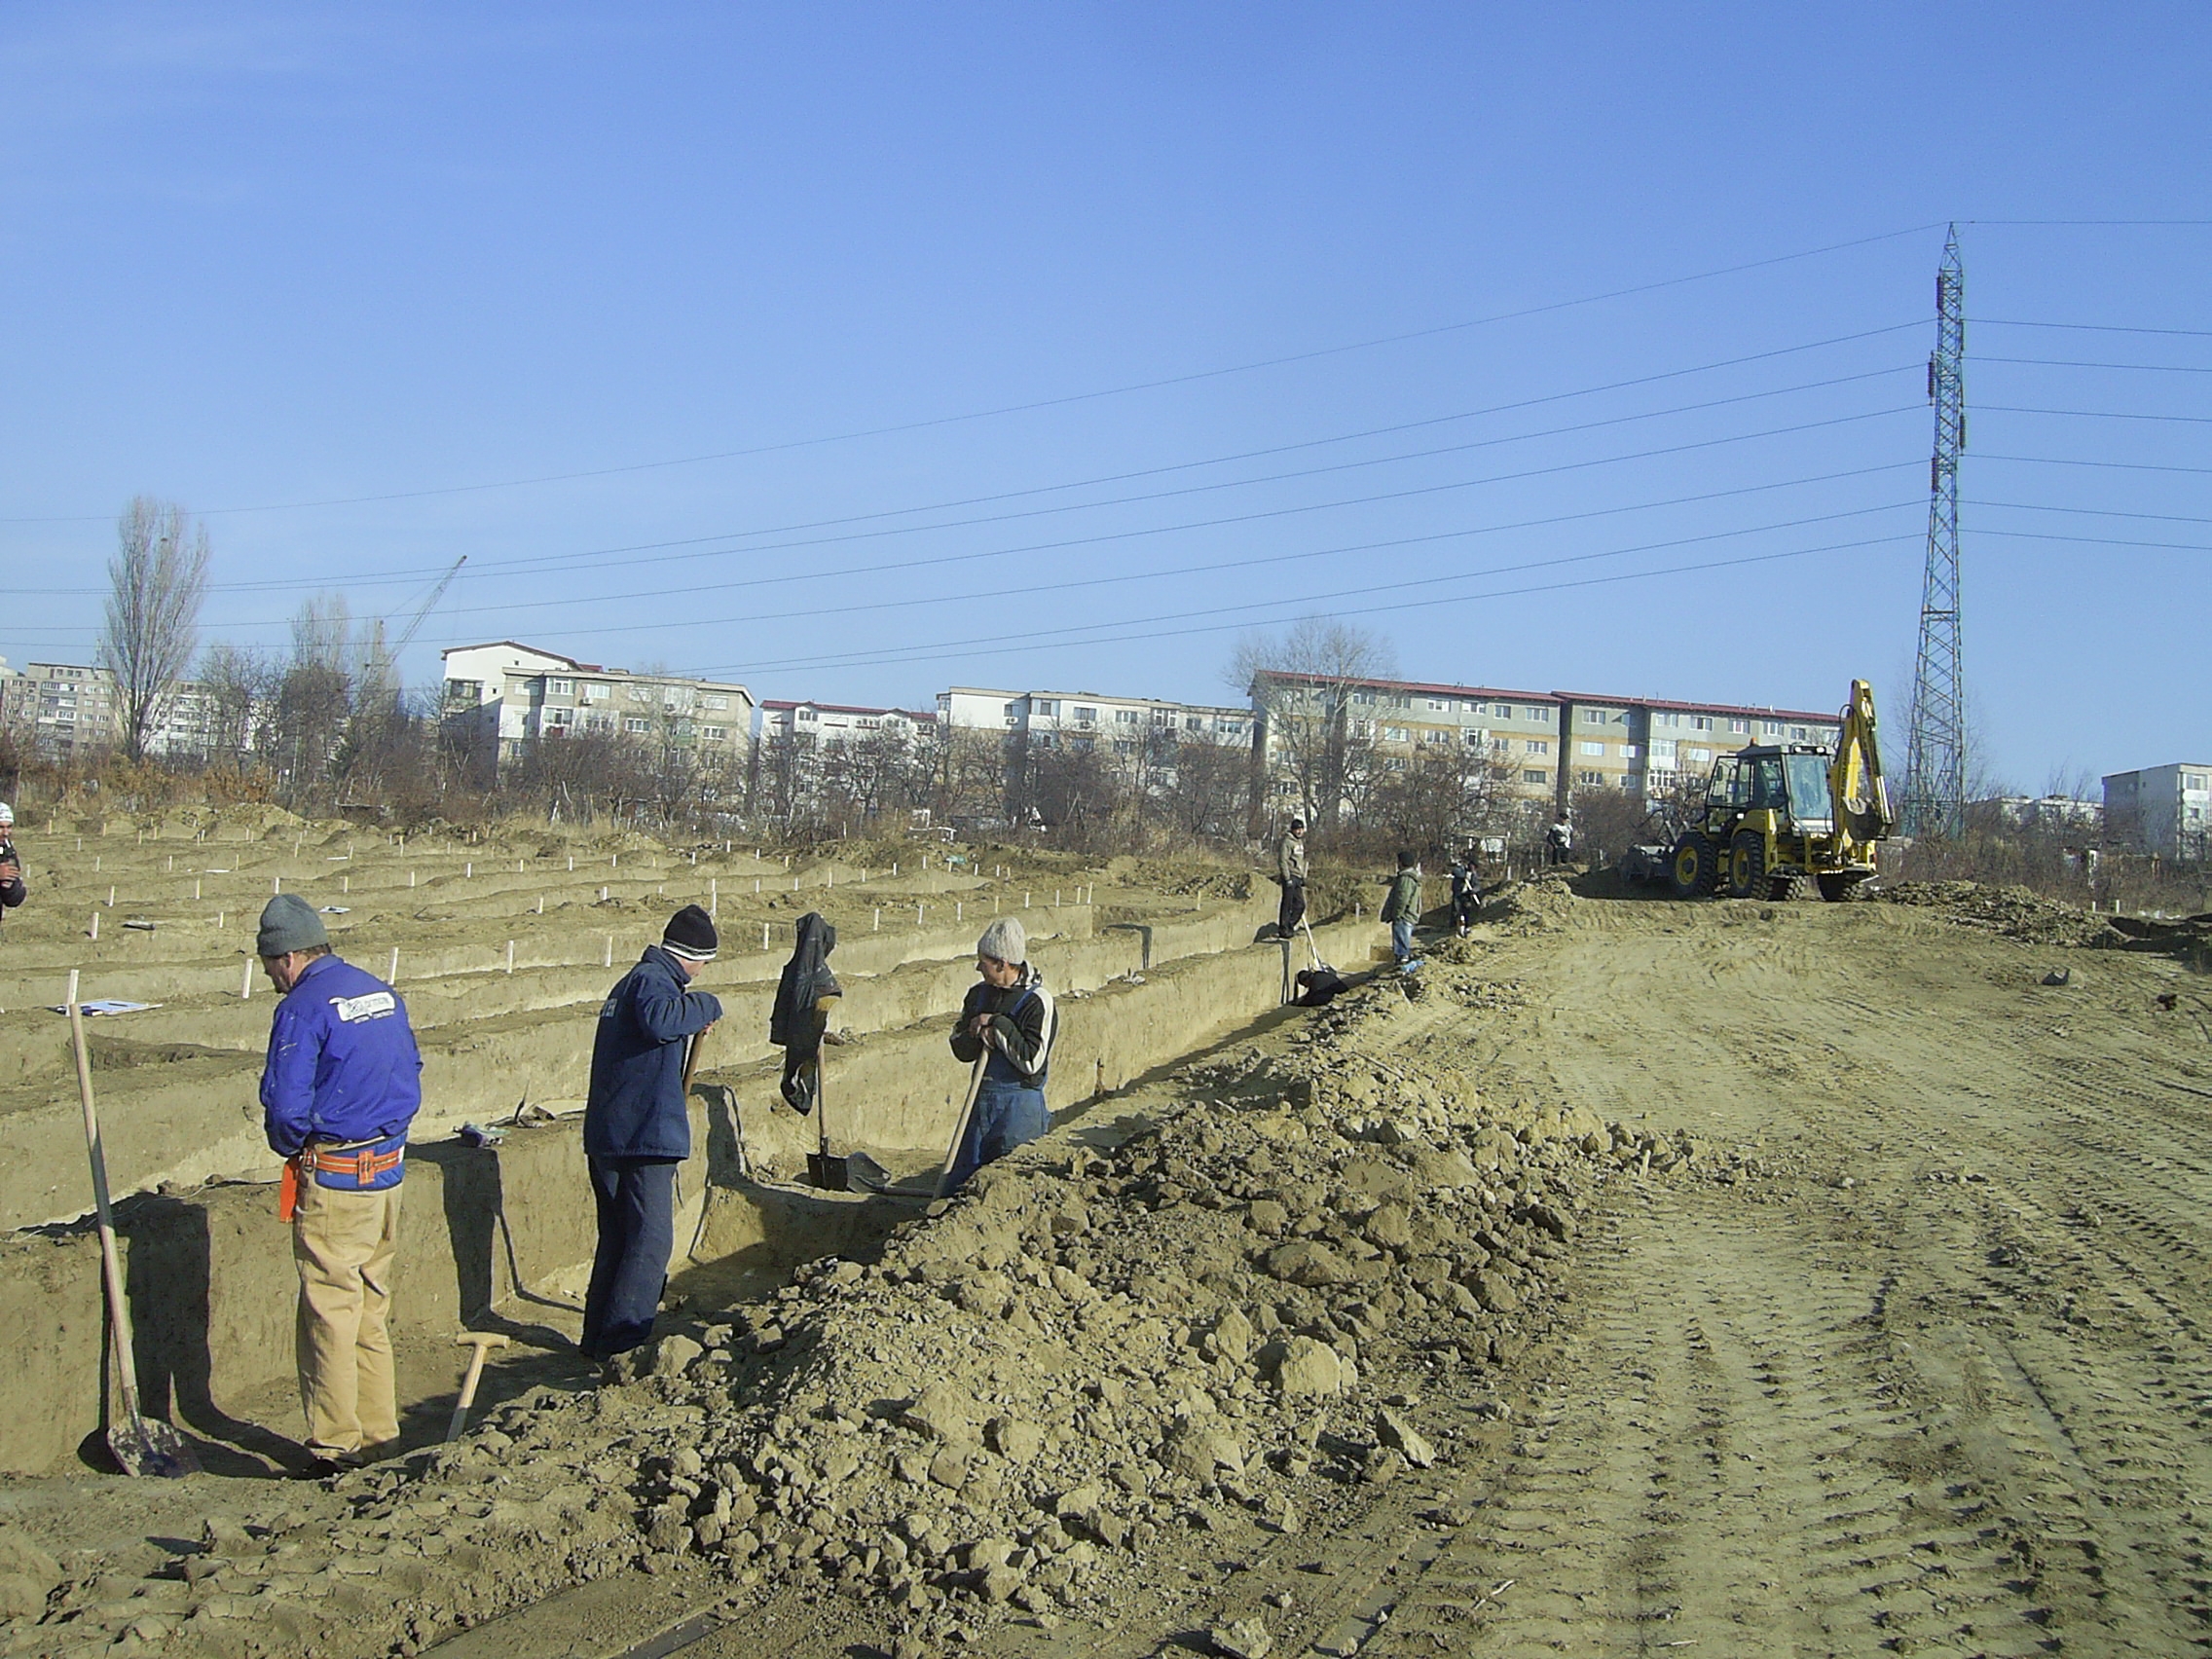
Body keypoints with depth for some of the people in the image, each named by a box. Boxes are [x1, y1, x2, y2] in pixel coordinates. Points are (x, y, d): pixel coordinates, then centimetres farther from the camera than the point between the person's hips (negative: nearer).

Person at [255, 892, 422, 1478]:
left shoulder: (303, 1009, -13)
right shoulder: (381, 992, 10)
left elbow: (286, 1105, -17)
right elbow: (411, 1076, 15)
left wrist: (288, 1146, 2)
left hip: (333, 1179, -7)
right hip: (389, 1168, 7)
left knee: (329, 1310, 0)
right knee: (372, 1307, 15)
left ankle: (335, 1445, 5)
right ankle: (377, 1428, 20)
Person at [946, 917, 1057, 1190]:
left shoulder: (1038, 1001, -13)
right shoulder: (978, 994, 9)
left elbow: (1032, 1061, -18)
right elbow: (960, 1048, 8)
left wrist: (998, 1026, -16)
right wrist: (980, 1036, -13)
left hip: (1020, 1103, -7)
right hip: (982, 1099, 7)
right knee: (962, 1176, 9)